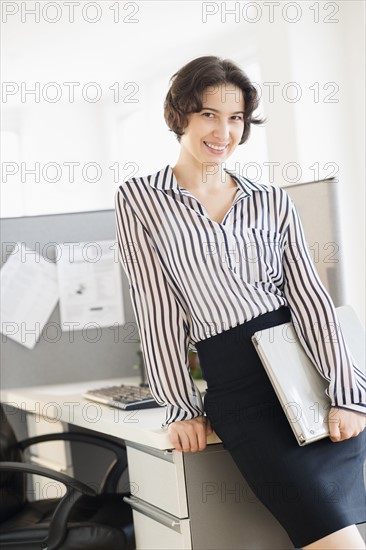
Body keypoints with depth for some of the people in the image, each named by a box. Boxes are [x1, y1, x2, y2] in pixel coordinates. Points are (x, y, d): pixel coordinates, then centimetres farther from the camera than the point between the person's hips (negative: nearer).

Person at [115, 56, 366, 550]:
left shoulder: (272, 201, 12)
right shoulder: (140, 200, 5)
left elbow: (309, 295, 4)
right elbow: (156, 308, 3)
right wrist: (181, 407, 0)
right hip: (238, 389, -3)